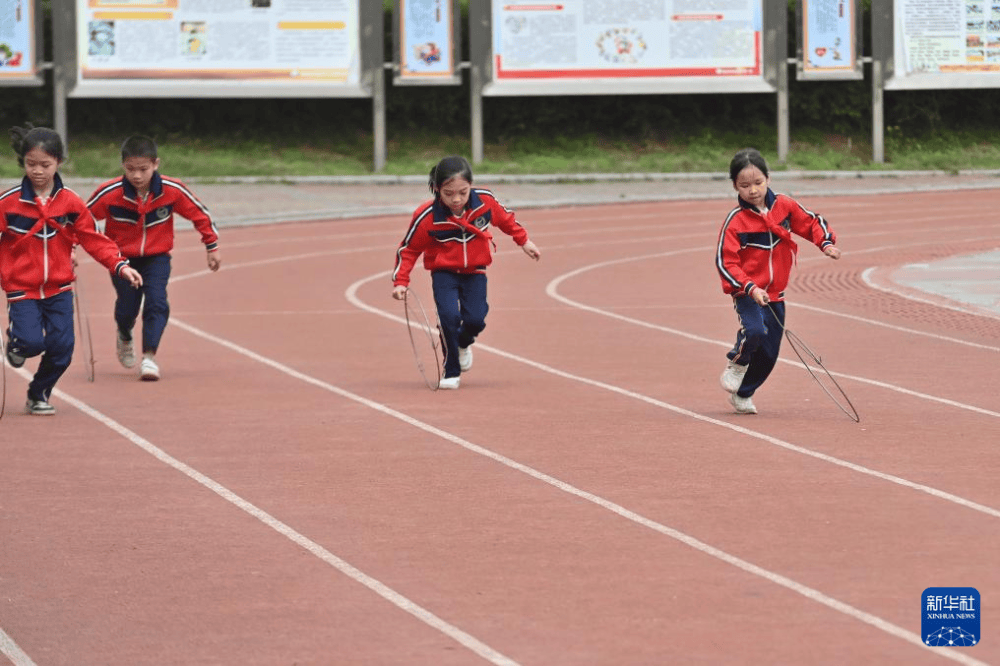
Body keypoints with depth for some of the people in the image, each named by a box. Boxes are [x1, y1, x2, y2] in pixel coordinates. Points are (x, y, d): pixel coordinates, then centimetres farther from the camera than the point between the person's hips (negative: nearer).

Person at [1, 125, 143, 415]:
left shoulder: (70, 202, -1)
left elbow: (93, 239, 2)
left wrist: (120, 266, -9)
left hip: (59, 288, 2)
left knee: (61, 347, -5)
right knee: (32, 342, -18)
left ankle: (39, 395, 20)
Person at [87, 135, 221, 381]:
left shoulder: (172, 190, -19)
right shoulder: (110, 193, -23)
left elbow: (199, 213, -3)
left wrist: (212, 247, 4)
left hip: (156, 257, 0)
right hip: (122, 257, 0)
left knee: (156, 302, -18)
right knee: (127, 306, 1)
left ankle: (149, 356, -13)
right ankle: (124, 338, 36)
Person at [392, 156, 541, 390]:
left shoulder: (485, 201, -15)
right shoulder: (427, 217, -21)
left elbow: (505, 219, 8)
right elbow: (408, 250, -8)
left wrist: (524, 241, 16)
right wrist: (400, 282, -15)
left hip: (474, 272, 2)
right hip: (444, 272, -2)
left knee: (475, 319, -14)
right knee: (449, 315, -23)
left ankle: (463, 343, 25)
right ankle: (451, 371, -3)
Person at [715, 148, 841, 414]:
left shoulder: (784, 206, -1)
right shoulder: (735, 221, -13)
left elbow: (812, 222, 14)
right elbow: (725, 262, -15)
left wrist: (826, 243, -6)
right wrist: (750, 287, -26)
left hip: (774, 293, 5)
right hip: (746, 292, -5)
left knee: (768, 353, 9)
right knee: (755, 331, -32)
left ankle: (743, 394, 31)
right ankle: (736, 364, -1)